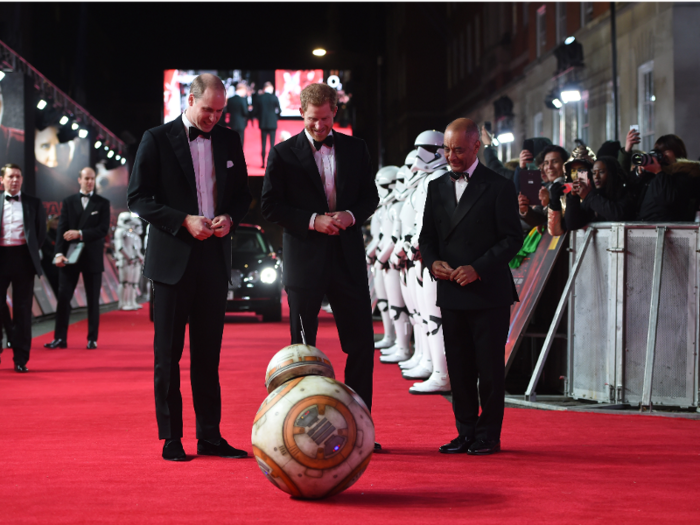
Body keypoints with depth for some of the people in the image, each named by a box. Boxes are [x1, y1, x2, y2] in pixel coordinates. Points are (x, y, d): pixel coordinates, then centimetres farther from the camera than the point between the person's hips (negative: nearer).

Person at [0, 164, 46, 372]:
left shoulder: (33, 204, 8)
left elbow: (41, 230, 10)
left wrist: (32, 251, 2)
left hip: (23, 259, 0)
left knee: (23, 309, 3)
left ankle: (21, 359, 7)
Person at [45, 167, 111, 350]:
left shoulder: (102, 203, 5)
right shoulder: (68, 202, 8)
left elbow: (103, 229, -6)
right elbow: (61, 229, -1)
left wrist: (80, 234, -16)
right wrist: (59, 253, -14)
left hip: (92, 258, -1)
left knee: (93, 300, 3)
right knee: (63, 297, -3)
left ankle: (92, 339, 9)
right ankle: (60, 338, 0)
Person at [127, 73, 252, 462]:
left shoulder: (229, 141, 10)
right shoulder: (157, 139, -2)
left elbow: (242, 193, 17)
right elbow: (137, 197, -6)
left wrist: (230, 217, -5)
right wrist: (183, 221, -16)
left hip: (214, 258, 4)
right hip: (173, 258, -4)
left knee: (208, 352, 7)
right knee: (168, 352, 1)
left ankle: (210, 436, 12)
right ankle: (171, 438, 7)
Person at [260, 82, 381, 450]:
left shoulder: (354, 148, 9)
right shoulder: (283, 154, 0)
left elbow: (370, 196, 11)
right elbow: (270, 206, -4)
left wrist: (350, 215, -10)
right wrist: (313, 221, -15)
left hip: (348, 258, 3)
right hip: (305, 259, -3)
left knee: (362, 344, 2)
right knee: (303, 349, 4)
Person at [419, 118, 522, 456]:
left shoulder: (499, 187, -3)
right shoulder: (437, 188, 13)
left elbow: (512, 238, -6)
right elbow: (427, 236, 16)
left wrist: (479, 268, -16)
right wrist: (433, 262, -6)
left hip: (489, 292, -5)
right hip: (451, 293, 5)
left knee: (490, 367, 0)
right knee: (459, 367, 7)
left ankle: (488, 435, 9)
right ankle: (466, 432, 16)